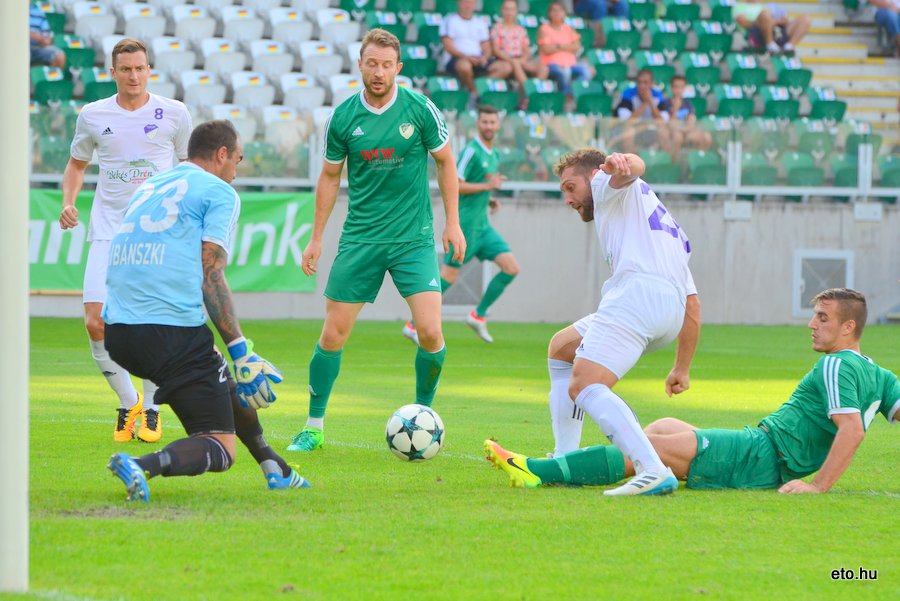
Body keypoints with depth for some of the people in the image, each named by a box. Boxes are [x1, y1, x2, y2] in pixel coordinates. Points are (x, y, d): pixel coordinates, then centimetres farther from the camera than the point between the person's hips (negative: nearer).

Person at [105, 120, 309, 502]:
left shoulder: (148, 188, 23)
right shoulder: (219, 192, 2)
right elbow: (210, 277, -8)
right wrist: (241, 350, -8)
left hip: (116, 331, 8)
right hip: (173, 331, -8)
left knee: (221, 377, 34)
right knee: (220, 450, -4)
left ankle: (274, 468, 37)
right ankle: (142, 466, -30)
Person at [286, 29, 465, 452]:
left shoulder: (419, 109, -6)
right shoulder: (343, 117, -2)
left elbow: (445, 161, 7)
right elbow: (330, 177, 11)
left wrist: (453, 222, 3)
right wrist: (316, 238, 10)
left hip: (413, 238, -1)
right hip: (360, 238, 1)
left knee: (430, 331, -13)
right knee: (333, 333, -1)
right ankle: (314, 427, 13)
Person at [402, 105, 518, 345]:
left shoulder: (494, 155, 15)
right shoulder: (471, 151, -13)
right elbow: (454, 185, -18)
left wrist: (489, 199, 10)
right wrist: (487, 185, -19)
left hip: (482, 226, 8)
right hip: (465, 224, -8)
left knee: (512, 269, -1)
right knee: (447, 278, -6)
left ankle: (478, 316, 9)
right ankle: (414, 325, 4)